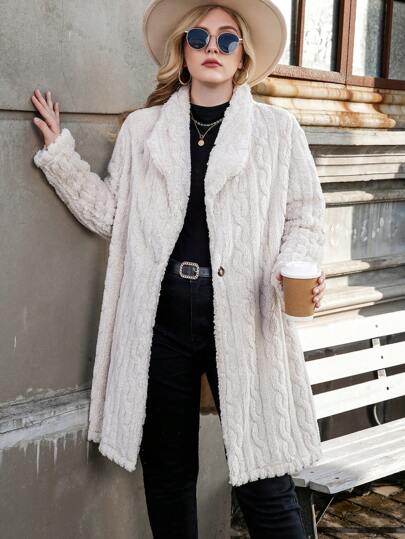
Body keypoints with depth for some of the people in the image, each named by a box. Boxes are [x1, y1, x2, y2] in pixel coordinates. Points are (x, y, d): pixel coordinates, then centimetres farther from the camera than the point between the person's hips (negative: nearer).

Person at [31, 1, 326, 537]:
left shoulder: (277, 128, 4)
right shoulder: (142, 128, 9)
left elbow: (305, 216, 6)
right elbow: (113, 215, 9)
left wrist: (296, 267, -13)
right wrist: (60, 153, 5)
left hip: (243, 318, -2)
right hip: (161, 317, 3)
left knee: (263, 480, -1)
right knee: (167, 472, 15)